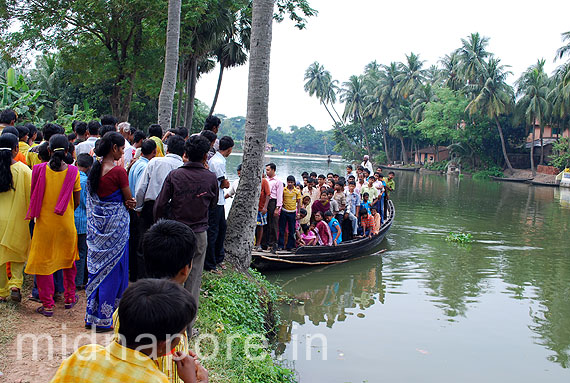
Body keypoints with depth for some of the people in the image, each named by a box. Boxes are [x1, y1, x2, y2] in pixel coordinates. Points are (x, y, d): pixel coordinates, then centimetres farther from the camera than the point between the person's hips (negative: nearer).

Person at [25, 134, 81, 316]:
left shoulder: (39, 169, -9)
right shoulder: (73, 172, -6)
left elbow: (33, 197, 0)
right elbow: (77, 202, 0)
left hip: (44, 223, -1)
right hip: (66, 224, 1)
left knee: (43, 262, 9)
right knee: (68, 260, 19)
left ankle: (47, 304, 12)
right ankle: (69, 297, 28)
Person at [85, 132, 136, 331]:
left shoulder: (94, 169, 5)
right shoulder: (118, 171, -17)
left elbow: (92, 198, 12)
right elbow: (129, 200, -11)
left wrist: (124, 202, 0)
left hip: (96, 223, 7)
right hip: (115, 224, -7)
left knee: (96, 266, 16)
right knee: (113, 268, 3)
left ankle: (91, 316, 25)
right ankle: (104, 319, 11)